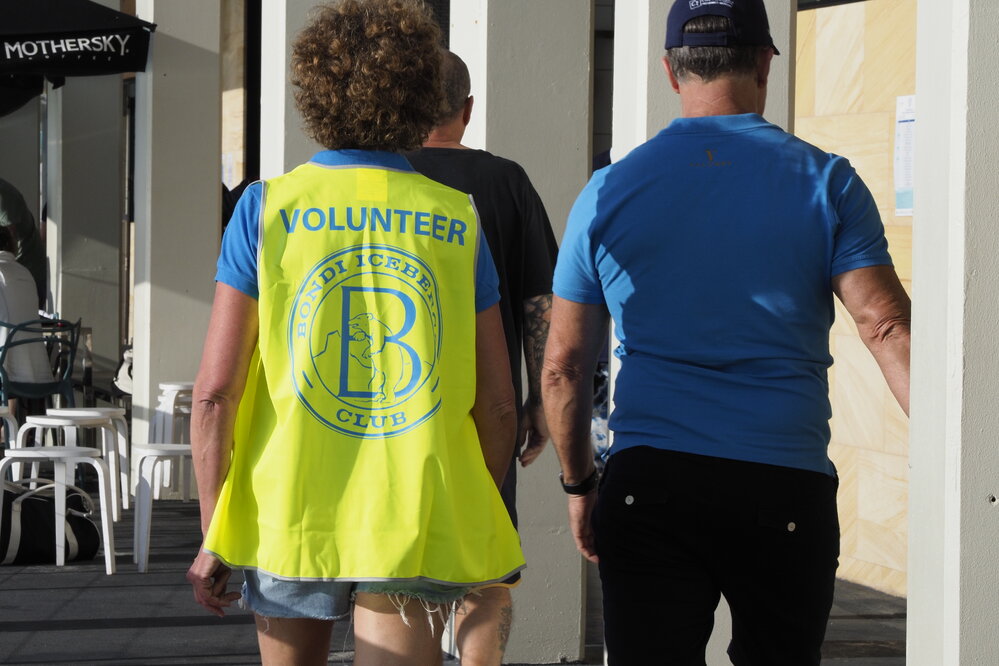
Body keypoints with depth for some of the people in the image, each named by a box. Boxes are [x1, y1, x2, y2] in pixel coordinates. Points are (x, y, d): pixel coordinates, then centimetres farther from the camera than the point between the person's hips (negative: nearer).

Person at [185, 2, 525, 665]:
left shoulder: (267, 208, -2)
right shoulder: (458, 222, 1)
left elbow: (215, 392, -7)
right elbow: (497, 404, 2)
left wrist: (214, 535, 2)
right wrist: (479, 521, 17)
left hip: (288, 515, 1)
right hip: (416, 526, 0)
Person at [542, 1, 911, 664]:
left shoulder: (609, 191, 6)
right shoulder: (825, 183, 2)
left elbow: (563, 366, 8)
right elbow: (889, 331, -8)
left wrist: (579, 484, 19)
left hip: (648, 485, 1)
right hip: (786, 486, -1)